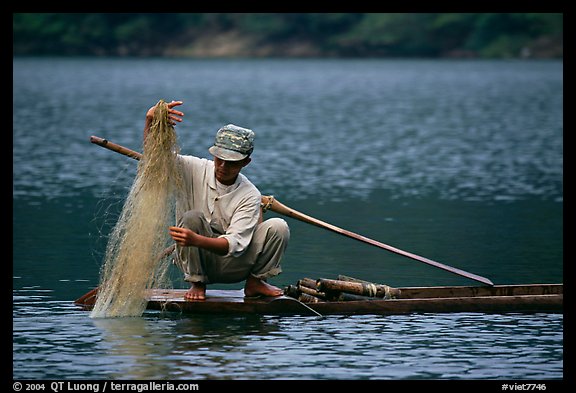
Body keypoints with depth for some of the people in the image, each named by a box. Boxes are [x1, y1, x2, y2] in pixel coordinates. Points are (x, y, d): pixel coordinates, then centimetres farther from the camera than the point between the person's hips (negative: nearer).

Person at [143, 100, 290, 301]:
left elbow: (234, 244, -23)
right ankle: (197, 283, -12)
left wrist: (197, 240, -43)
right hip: (197, 260, 0)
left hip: (233, 266, 0)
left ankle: (255, 281, 2)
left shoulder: (250, 196, -11)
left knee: (278, 227, -20)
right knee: (193, 217, -31)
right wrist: (151, 121, -39)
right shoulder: (195, 170, -7)